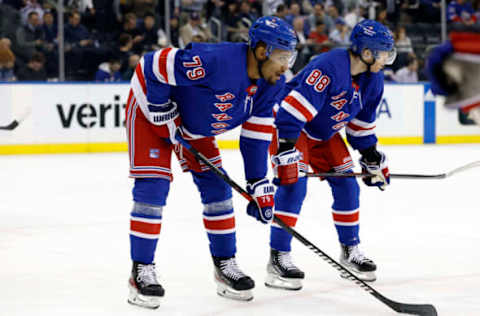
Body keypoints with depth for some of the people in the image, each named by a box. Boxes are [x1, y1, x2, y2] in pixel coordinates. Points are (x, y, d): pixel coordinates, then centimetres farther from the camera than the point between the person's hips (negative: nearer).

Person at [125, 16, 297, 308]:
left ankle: (225, 264, 17)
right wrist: (163, 112, -25)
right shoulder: (215, 61, -39)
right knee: (153, 187, -14)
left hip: (195, 124, 8)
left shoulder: (272, 83, -14)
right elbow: (152, 66, -33)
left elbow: (257, 134, -4)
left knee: (217, 186, 4)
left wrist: (258, 183, -8)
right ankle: (142, 271, -6)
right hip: (150, 110, -7)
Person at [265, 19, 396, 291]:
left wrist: (373, 159, 14)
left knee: (347, 185, 6)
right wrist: (286, 151, -41)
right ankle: (278, 257, -16)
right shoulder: (329, 67, -34)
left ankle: (350, 249, 22)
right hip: (290, 126, -8)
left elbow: (362, 124, 11)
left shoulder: (373, 80, -5)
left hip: (326, 133, 8)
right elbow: (293, 109, -37)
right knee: (294, 185, -20)